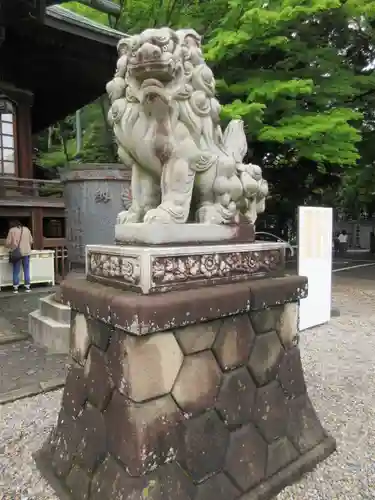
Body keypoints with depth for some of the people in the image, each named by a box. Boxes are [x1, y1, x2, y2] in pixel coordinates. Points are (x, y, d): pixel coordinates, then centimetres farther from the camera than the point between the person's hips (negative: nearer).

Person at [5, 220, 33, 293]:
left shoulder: (12, 230, -1)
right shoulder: (26, 229, 8)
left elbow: (8, 243, -2)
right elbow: (31, 241, 9)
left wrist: (11, 247, 18)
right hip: (26, 252, 2)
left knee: (16, 271, 6)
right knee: (26, 270, 9)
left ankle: (15, 288, 9)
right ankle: (27, 286, 11)